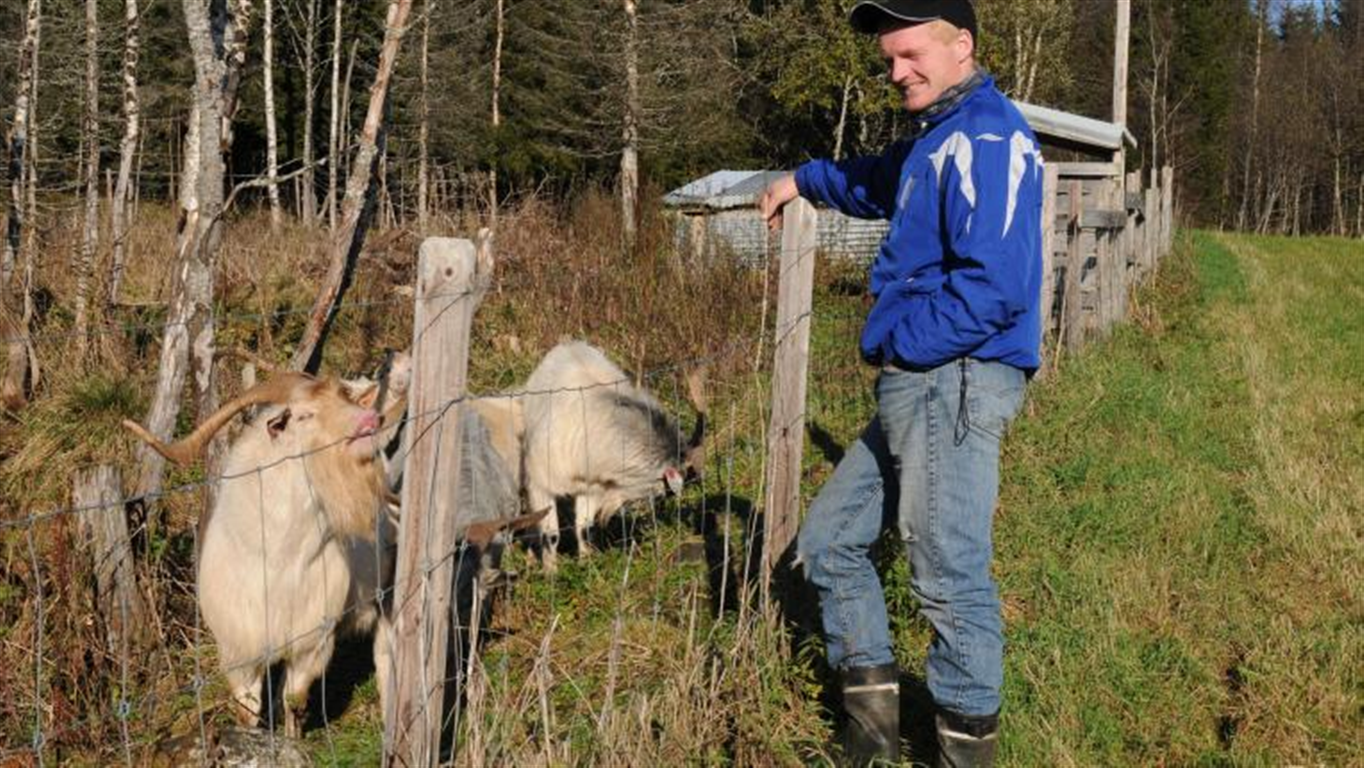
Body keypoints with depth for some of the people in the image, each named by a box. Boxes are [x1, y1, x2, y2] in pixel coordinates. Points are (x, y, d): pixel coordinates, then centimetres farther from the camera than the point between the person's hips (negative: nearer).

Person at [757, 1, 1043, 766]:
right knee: (830, 541, 16)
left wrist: (893, 344, -15)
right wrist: (804, 179, 38)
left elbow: (992, 288, -24)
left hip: (954, 384, -11)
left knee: (950, 577, -7)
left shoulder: (987, 139, -14)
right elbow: (879, 184, 43)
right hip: (915, 389, 11)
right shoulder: (935, 136, 17)